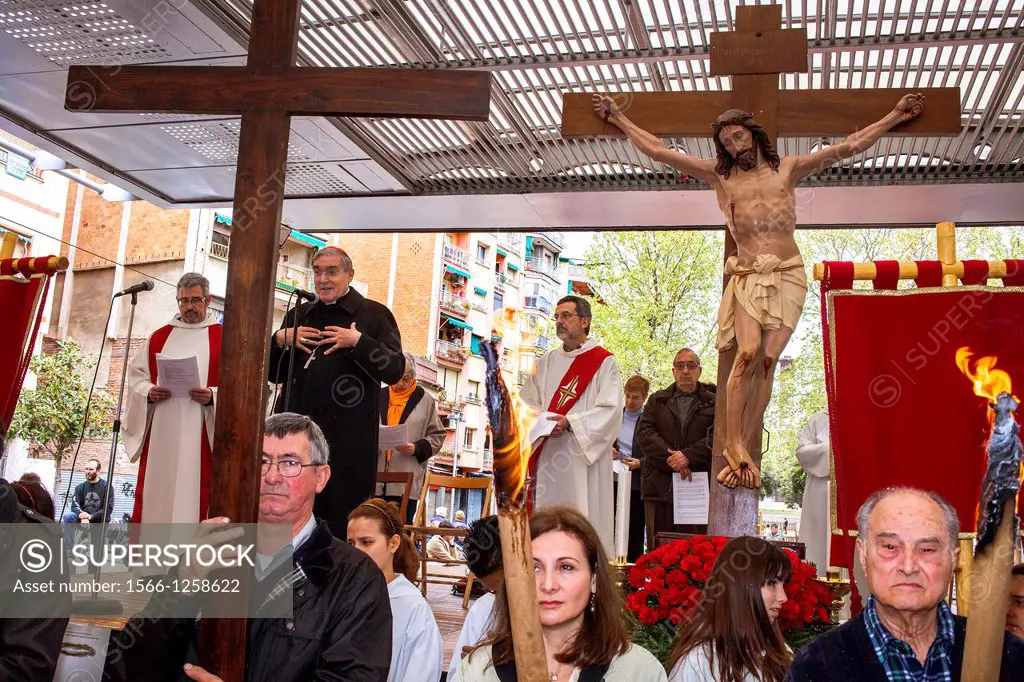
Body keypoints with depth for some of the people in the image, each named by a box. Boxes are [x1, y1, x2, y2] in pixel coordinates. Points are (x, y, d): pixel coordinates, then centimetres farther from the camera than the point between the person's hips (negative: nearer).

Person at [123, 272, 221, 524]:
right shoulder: (158, 337, 17)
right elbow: (136, 375, 15)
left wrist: (213, 396, -18)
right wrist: (148, 392, -6)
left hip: (201, 435, -3)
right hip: (158, 433, 4)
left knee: (193, 492, -6)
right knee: (153, 491, 2)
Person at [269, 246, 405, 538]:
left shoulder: (374, 315, 3)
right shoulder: (298, 314, 18)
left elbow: (395, 371, -5)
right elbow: (273, 372, 20)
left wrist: (358, 342, -16)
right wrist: (280, 339, 1)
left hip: (348, 440, -5)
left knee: (343, 521, 1)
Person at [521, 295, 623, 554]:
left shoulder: (604, 362, 2)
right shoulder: (546, 363, 18)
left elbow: (610, 409, -9)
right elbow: (527, 405, 12)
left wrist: (570, 422, -20)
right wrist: (544, 421, -9)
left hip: (584, 459, -5)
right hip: (547, 458, 5)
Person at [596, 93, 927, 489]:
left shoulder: (788, 169, 13)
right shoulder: (719, 174, 12)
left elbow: (850, 147, 16)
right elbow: (657, 151, 13)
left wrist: (895, 116, 17)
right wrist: (618, 119, 15)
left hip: (788, 275, 1)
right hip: (747, 276, 0)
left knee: (768, 359, -10)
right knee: (748, 351, -22)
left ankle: (742, 449, -7)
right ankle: (734, 444, -17)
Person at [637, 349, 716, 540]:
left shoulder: (713, 403, 11)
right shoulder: (657, 400, 16)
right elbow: (644, 432, 3)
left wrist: (689, 456, -16)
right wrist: (671, 459, -10)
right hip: (660, 486, 2)